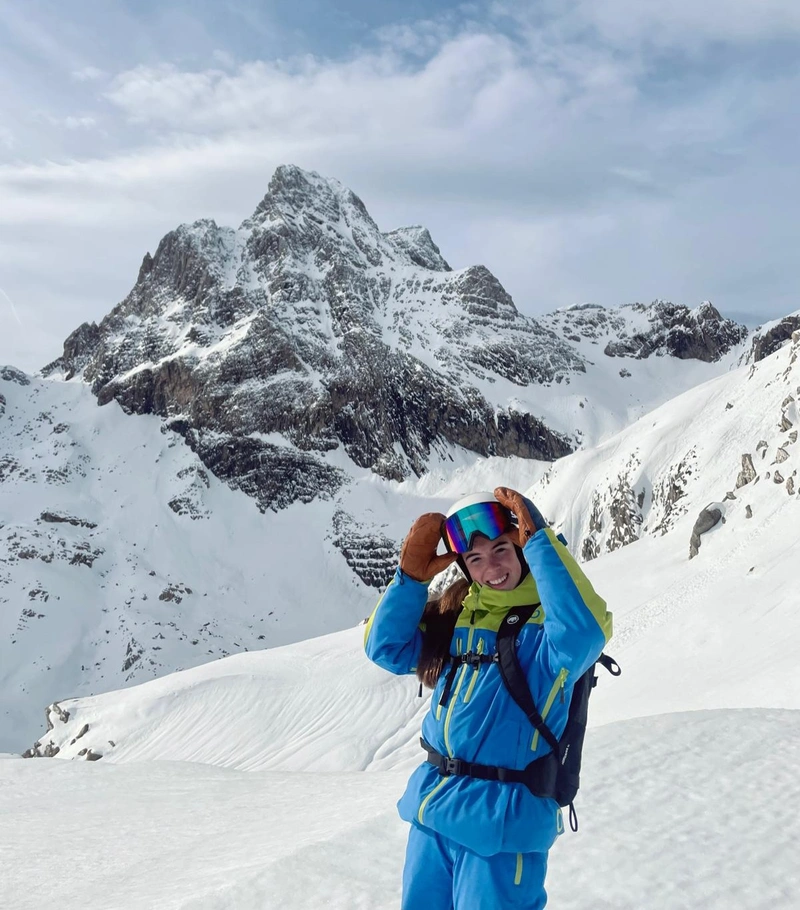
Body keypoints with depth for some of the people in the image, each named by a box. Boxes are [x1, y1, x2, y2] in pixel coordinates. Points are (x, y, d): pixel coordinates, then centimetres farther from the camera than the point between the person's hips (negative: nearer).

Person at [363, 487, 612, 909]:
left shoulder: (548, 618, -12)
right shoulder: (456, 613, 6)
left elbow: (585, 632, -35)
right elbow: (385, 647, 6)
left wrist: (539, 539, -30)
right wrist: (411, 574, -7)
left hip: (502, 819, -6)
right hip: (432, 809, 6)